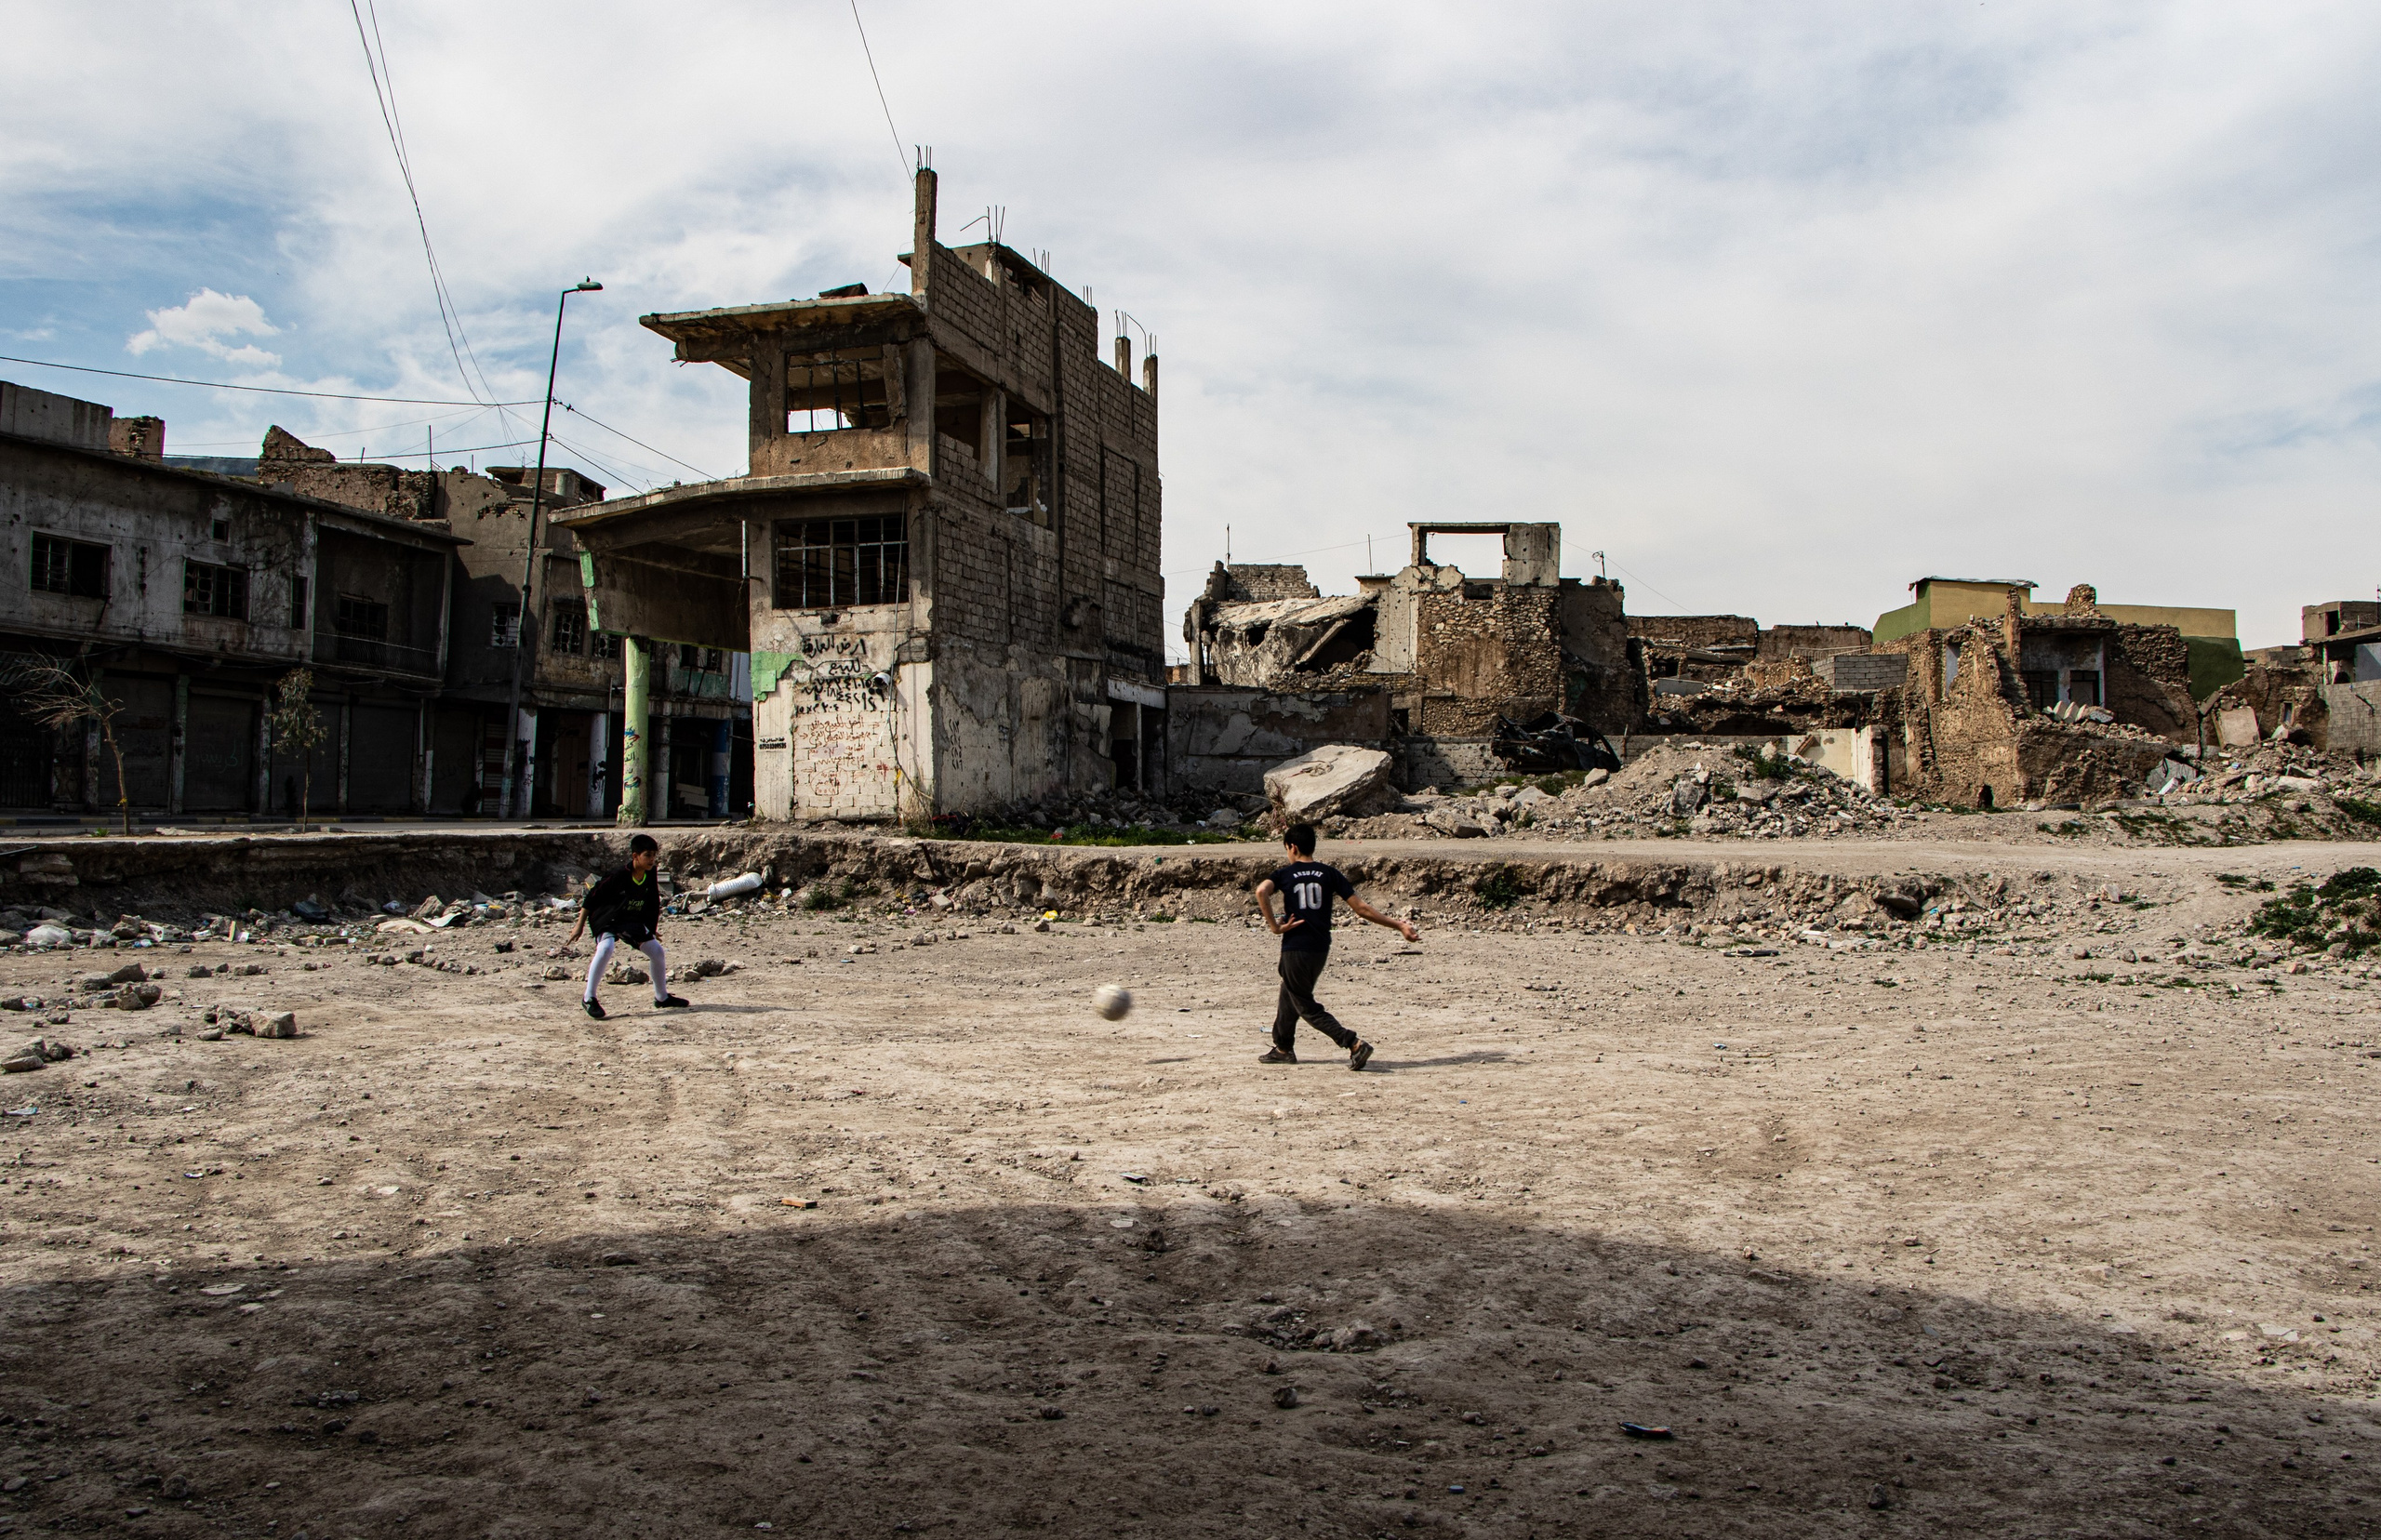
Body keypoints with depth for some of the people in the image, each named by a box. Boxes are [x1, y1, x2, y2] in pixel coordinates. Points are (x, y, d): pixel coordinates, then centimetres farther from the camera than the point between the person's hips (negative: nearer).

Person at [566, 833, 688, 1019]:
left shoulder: (650, 879, -7)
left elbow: (653, 907, 7)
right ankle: (589, 998, -19)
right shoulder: (619, 877, -26)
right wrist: (580, 925, -13)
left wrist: (651, 932, 6)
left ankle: (662, 997, 22)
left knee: (657, 950, 2)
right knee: (605, 948, -32)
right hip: (607, 919, -6)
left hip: (633, 922, 6)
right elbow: (592, 897, -17)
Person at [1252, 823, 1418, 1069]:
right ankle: (1283, 1048, 36)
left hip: (1296, 948, -5)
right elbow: (1361, 909, -1)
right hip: (1321, 948, 5)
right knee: (1289, 994, 24)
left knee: (1306, 1007, 3)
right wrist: (1398, 926, 3)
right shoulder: (1330, 874, 5)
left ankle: (1354, 1044, -12)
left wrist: (1274, 926, -17)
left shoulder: (1285, 874, -2)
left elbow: (1261, 891, -24)